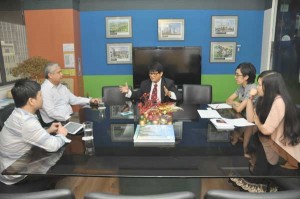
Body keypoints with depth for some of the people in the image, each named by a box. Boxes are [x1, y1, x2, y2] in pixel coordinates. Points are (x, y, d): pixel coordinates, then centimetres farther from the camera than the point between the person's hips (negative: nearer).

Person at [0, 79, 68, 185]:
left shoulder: (18, 114, 0)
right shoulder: (27, 121, -30)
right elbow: (52, 146, -31)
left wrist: (48, 131, 3)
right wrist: (61, 134, -10)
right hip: (15, 176, -8)